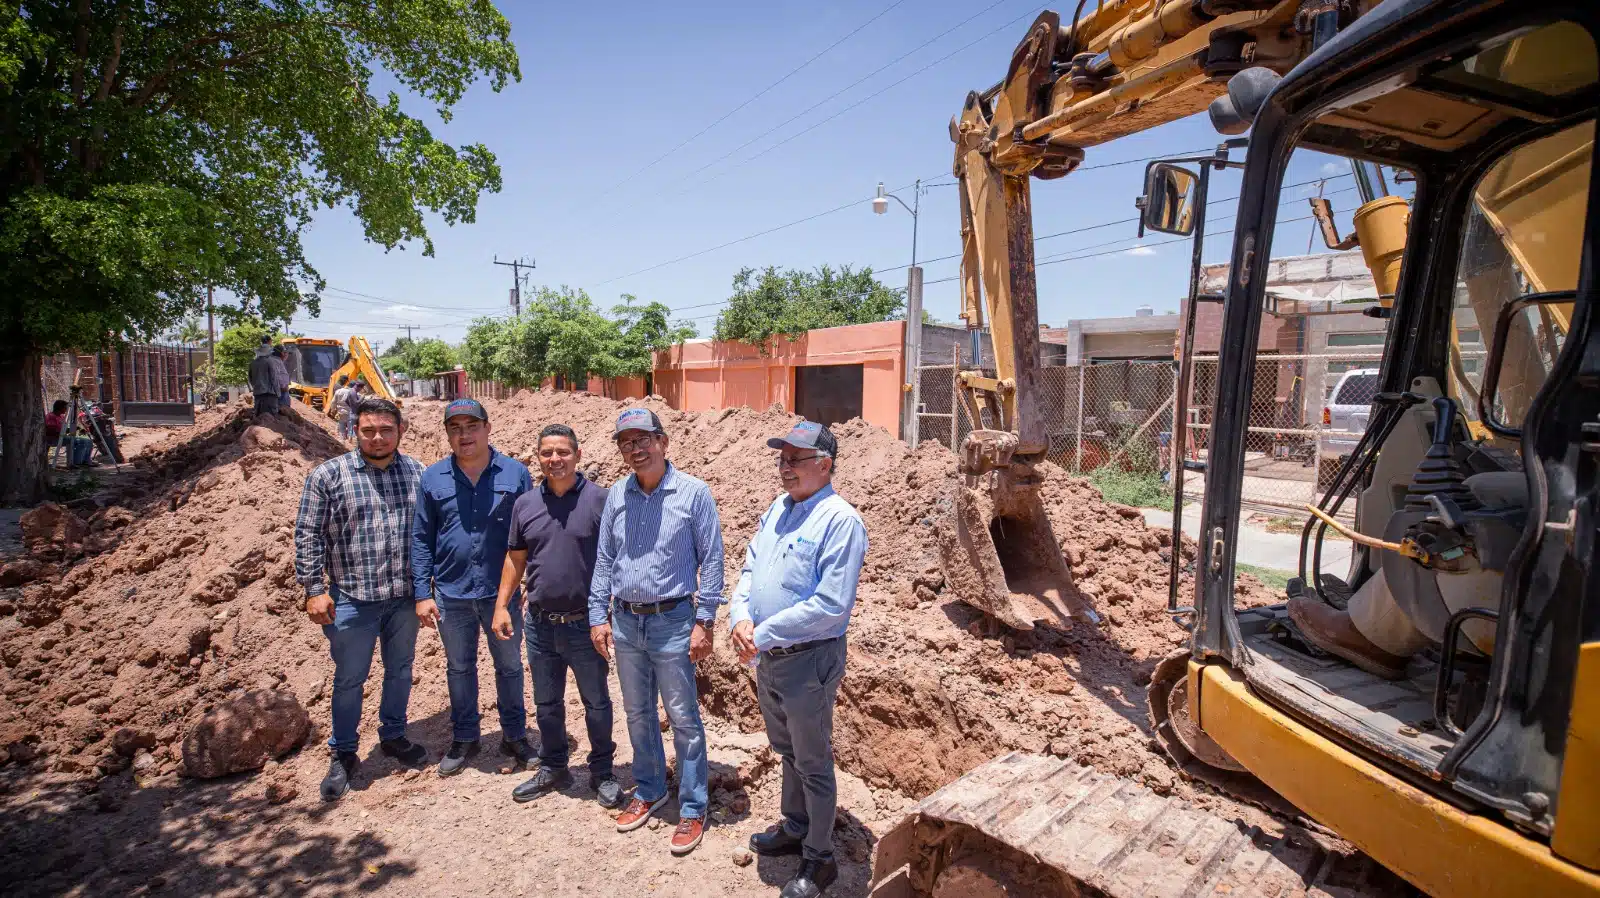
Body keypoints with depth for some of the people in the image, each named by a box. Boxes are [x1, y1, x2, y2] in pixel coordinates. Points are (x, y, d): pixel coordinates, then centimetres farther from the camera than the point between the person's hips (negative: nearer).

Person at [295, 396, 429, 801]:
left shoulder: (417, 473, 2)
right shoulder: (327, 475, -7)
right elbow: (308, 535, -4)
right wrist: (314, 589, -8)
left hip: (405, 597, 3)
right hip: (352, 599, -2)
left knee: (400, 671, 17)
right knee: (349, 679, 10)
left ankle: (393, 736, 37)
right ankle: (343, 755, 28)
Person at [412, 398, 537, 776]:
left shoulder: (515, 473, -6)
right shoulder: (433, 477, -1)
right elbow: (421, 538, 3)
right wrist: (422, 593, -2)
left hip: (502, 591, -1)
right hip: (451, 593, 2)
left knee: (509, 666, 13)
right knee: (459, 668, 17)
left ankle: (514, 735, 31)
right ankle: (464, 738, 35)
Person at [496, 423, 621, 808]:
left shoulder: (599, 500, -10)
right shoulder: (525, 504, 4)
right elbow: (515, 558, 12)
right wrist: (502, 606, 6)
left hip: (585, 624, -4)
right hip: (540, 624, 4)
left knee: (596, 703, 10)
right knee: (546, 704, 19)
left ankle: (602, 772, 28)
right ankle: (552, 769, 38)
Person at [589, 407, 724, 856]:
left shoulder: (693, 493, -10)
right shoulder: (617, 495, 4)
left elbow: (711, 560, -8)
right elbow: (604, 559, 10)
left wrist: (704, 622, -11)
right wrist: (598, 615, 6)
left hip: (672, 622, -5)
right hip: (625, 622, 5)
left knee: (683, 718, 4)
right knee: (638, 714, 19)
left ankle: (693, 809, 19)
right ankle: (648, 791, 37)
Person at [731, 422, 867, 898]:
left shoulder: (840, 520, -20)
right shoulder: (776, 510, 6)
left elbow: (831, 604, -25)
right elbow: (749, 570, 10)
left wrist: (763, 634, -21)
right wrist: (740, 616, -10)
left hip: (808, 660, -7)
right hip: (766, 658, 8)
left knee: (813, 763, 10)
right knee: (788, 752, 25)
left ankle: (818, 859, 28)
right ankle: (794, 827, 46)